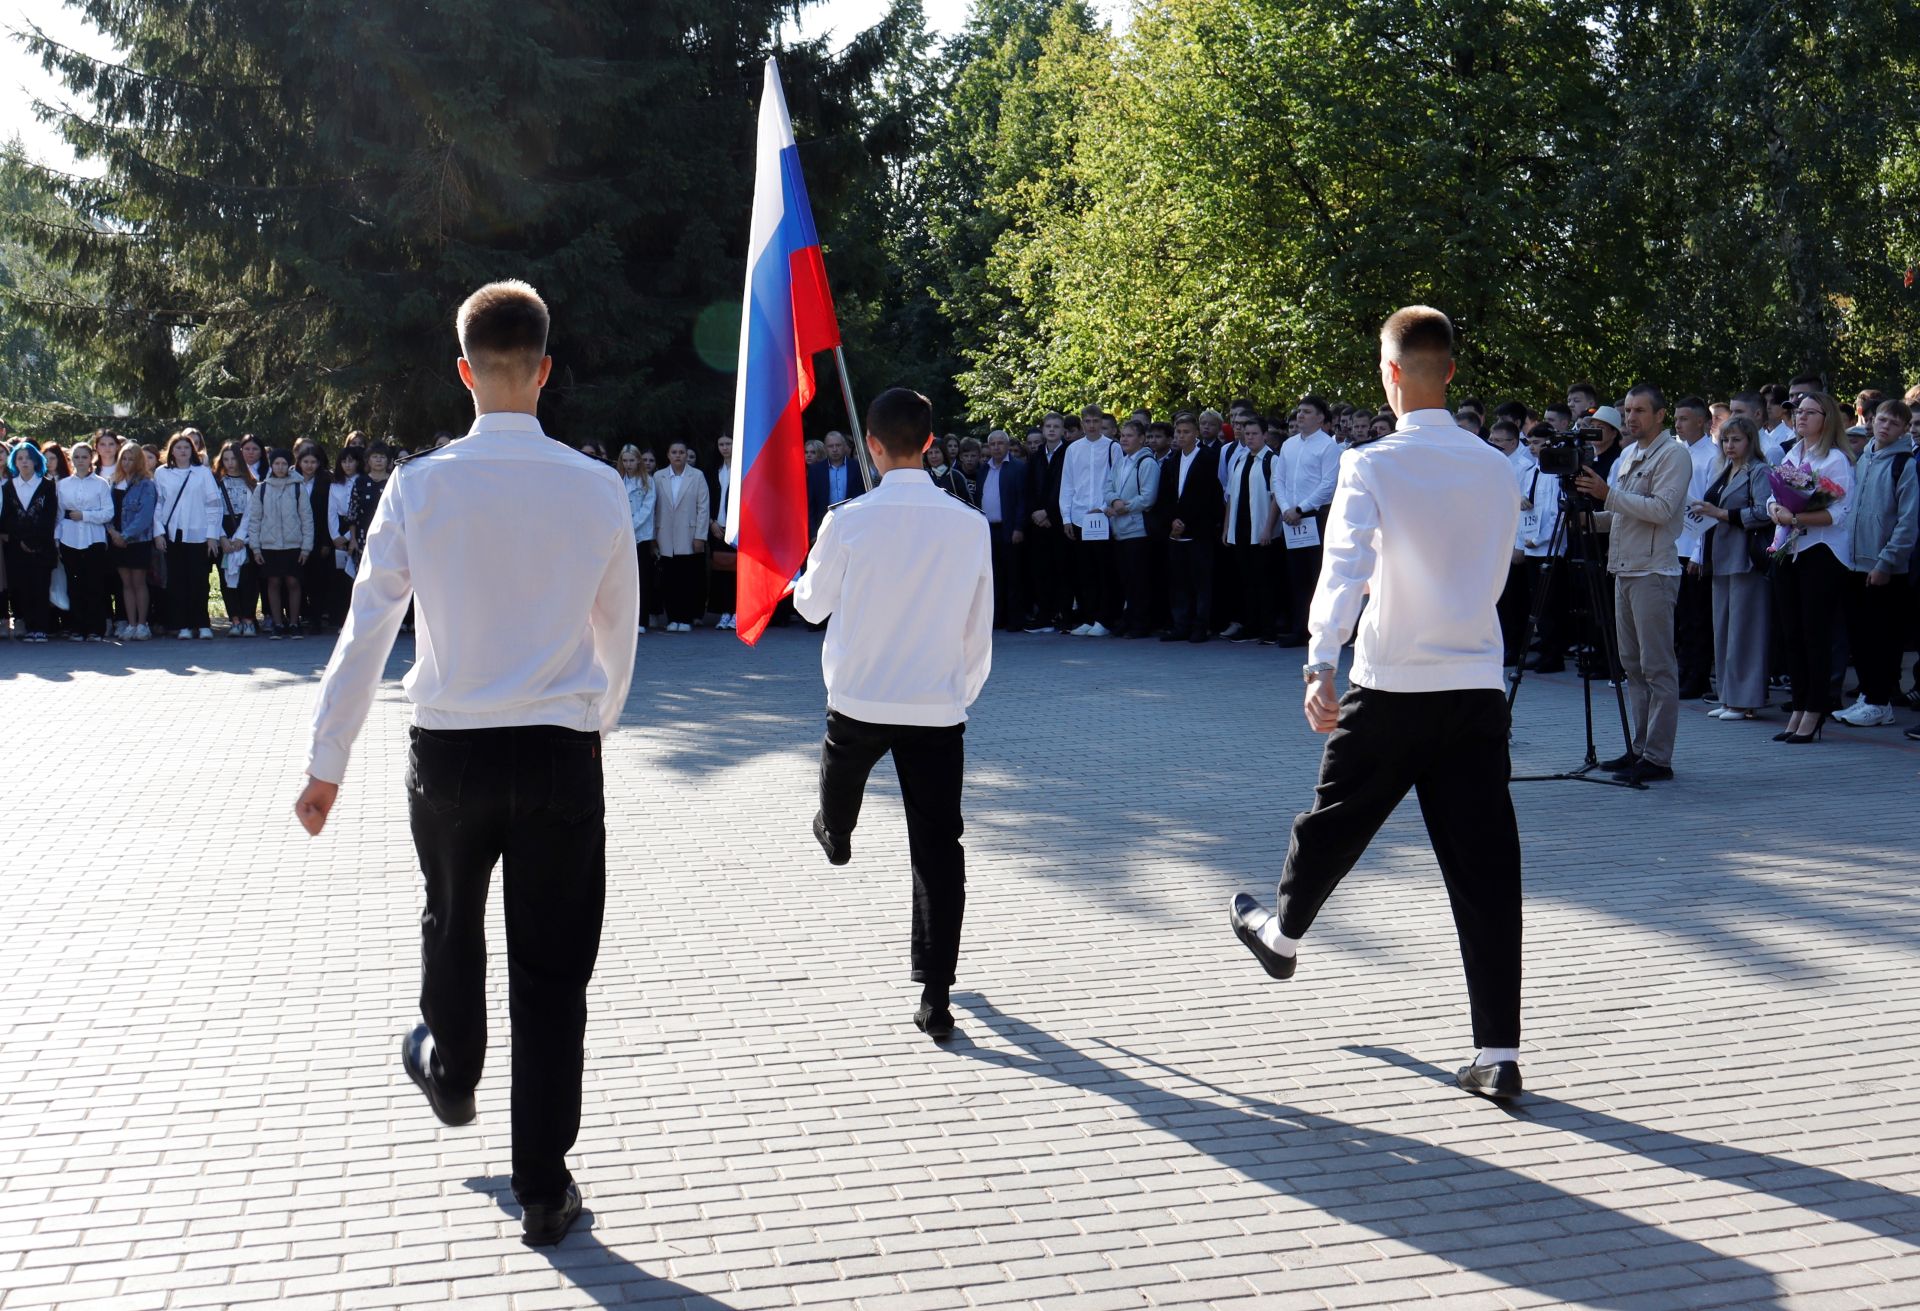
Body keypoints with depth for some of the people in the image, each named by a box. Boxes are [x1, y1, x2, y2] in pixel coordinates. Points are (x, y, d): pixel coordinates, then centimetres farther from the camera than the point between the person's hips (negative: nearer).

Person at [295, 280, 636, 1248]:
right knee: (552, 970, 7)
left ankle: (449, 1073, 53)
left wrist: (326, 765, 4)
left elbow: (365, 632, -5)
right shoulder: (598, 489, -6)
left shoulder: (418, 486, -8)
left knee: (451, 924, 27)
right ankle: (543, 1190, 13)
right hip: (561, 753, -1)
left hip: (449, 752, 1)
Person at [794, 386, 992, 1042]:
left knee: (840, 783, 34)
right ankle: (935, 997, 0)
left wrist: (800, 581, 27)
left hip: (858, 700, 0)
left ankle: (835, 836, 67)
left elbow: (812, 606, 4)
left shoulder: (848, 521, -13)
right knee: (939, 849, 2)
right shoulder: (970, 525, -7)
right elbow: (979, 632, 2)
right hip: (939, 707, 0)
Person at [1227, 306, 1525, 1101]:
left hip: (1391, 688, -3)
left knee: (1336, 820, 21)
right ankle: (1498, 1056, 2)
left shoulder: (1372, 466, -9)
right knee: (1484, 866, 2)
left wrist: (1320, 664, -33)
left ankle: (1281, 932, 47)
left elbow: (1345, 568, -23)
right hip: (1479, 688, 3)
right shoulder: (1496, 468, 5)